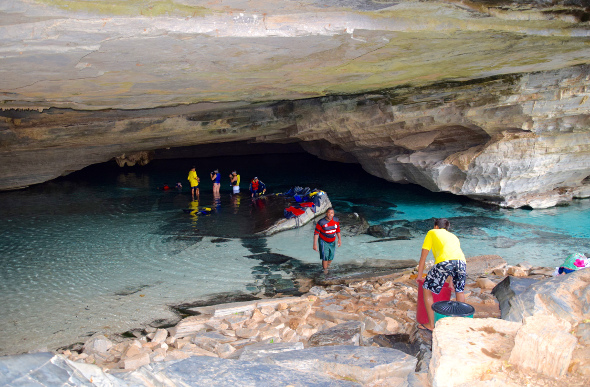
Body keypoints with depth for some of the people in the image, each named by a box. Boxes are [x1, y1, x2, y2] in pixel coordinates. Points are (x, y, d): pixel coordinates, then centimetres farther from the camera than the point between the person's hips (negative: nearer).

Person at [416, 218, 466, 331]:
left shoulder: (432, 233, 27)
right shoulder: (453, 237, 38)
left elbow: (423, 256, 25)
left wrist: (419, 276, 32)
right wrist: (453, 281, 48)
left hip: (444, 261, -5)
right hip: (461, 261, 5)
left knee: (427, 290, 11)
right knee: (459, 290, 28)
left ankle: (431, 324, 12)